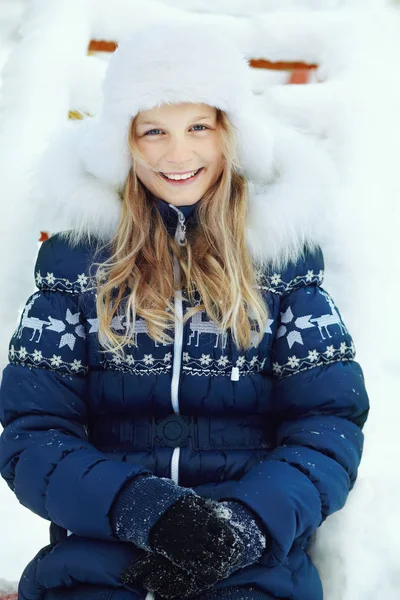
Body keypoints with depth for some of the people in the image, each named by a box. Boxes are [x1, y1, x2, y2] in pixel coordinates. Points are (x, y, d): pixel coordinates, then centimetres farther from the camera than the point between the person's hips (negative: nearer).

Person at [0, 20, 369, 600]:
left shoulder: (284, 249, 8)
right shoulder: (76, 255, 7)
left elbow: (330, 424, 2)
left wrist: (248, 522, -15)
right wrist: (143, 508, -16)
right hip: (98, 547, 0)